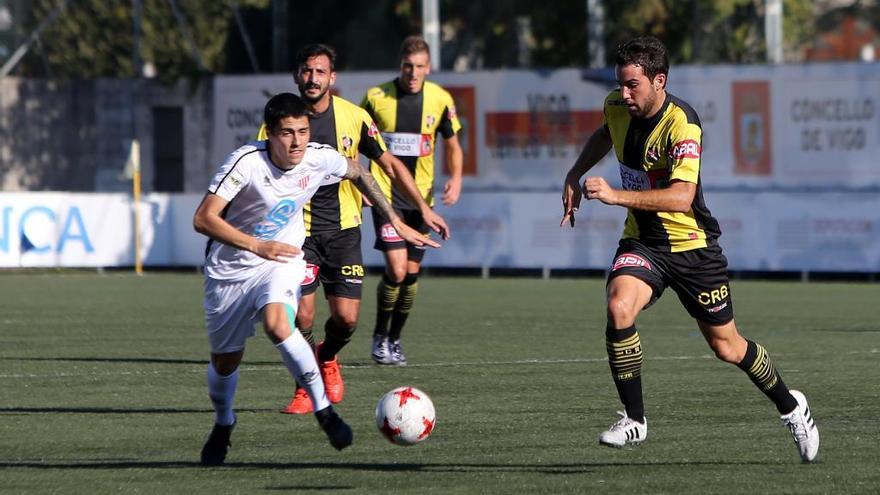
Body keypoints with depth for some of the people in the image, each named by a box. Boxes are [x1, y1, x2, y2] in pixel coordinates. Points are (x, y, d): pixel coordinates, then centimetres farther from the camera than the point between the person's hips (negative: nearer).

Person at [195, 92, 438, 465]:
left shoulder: (319, 158, -15)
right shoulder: (246, 162, -27)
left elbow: (358, 174, 9)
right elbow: (203, 219, -30)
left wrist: (396, 221, 10)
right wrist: (257, 245, -39)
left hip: (283, 260, 1)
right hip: (230, 268, -1)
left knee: (278, 326, -31)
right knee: (224, 363, 10)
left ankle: (324, 410, -21)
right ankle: (223, 424, 41)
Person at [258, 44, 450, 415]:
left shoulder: (353, 117, -3)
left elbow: (389, 163, 7)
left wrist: (424, 208, 3)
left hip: (343, 228, 1)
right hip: (299, 230, -1)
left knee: (346, 318, -4)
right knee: (302, 317, -12)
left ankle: (327, 358, 31)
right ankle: (305, 389, 12)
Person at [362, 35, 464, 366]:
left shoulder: (440, 100, -1)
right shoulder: (377, 97, -7)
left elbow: (452, 143, 12)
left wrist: (456, 178, -4)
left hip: (421, 196, 3)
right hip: (385, 194, -3)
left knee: (412, 273, 5)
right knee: (396, 269, -15)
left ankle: (395, 339, 24)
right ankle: (380, 336, 6)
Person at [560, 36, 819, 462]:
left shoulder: (681, 124, -26)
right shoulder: (617, 107, -5)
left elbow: (681, 197, -38)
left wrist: (617, 195, -44)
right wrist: (575, 175, 11)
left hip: (691, 246, -4)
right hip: (641, 241, 4)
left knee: (727, 347, 7)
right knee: (619, 308, -26)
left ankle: (791, 407, 34)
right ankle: (634, 420, -15)